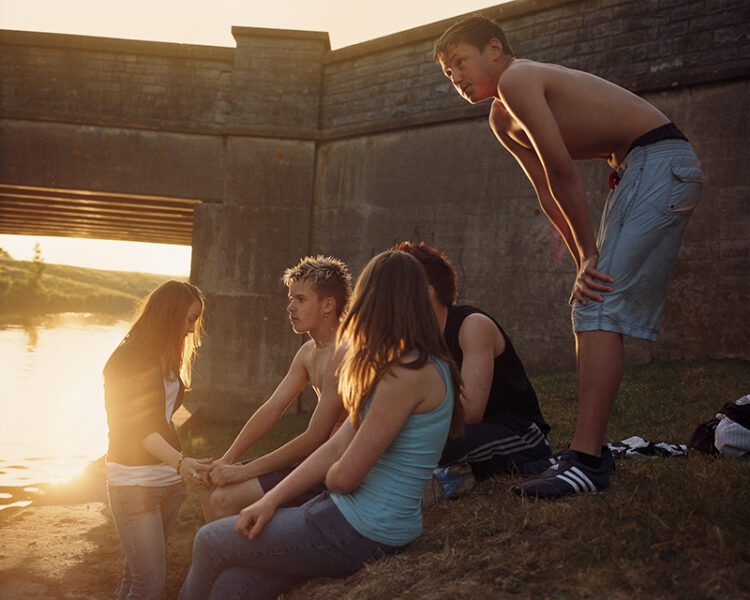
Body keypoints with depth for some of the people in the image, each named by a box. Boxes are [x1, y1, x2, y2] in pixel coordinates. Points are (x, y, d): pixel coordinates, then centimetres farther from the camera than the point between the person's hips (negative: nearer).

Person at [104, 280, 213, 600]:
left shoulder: (167, 359, 13)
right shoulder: (127, 358, -11)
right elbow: (133, 426, -18)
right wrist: (180, 461, -31)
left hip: (167, 476, 7)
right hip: (133, 480, -7)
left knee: (138, 572, 9)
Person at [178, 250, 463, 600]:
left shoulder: (409, 374, -21)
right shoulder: (397, 366, 13)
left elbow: (344, 476, -21)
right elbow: (336, 447, 10)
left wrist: (329, 478, 3)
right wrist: (270, 501, 4)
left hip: (362, 533, -8)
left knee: (210, 542, 6)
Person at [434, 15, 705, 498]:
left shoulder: (517, 79, -12)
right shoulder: (503, 122, 17)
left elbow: (563, 173, -15)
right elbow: (549, 195, 11)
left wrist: (589, 253, -9)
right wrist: (585, 260, 0)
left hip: (662, 160, -10)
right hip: (633, 172, 10)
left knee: (599, 309, -18)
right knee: (596, 304, 9)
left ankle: (585, 462, -20)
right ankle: (594, 448, 14)